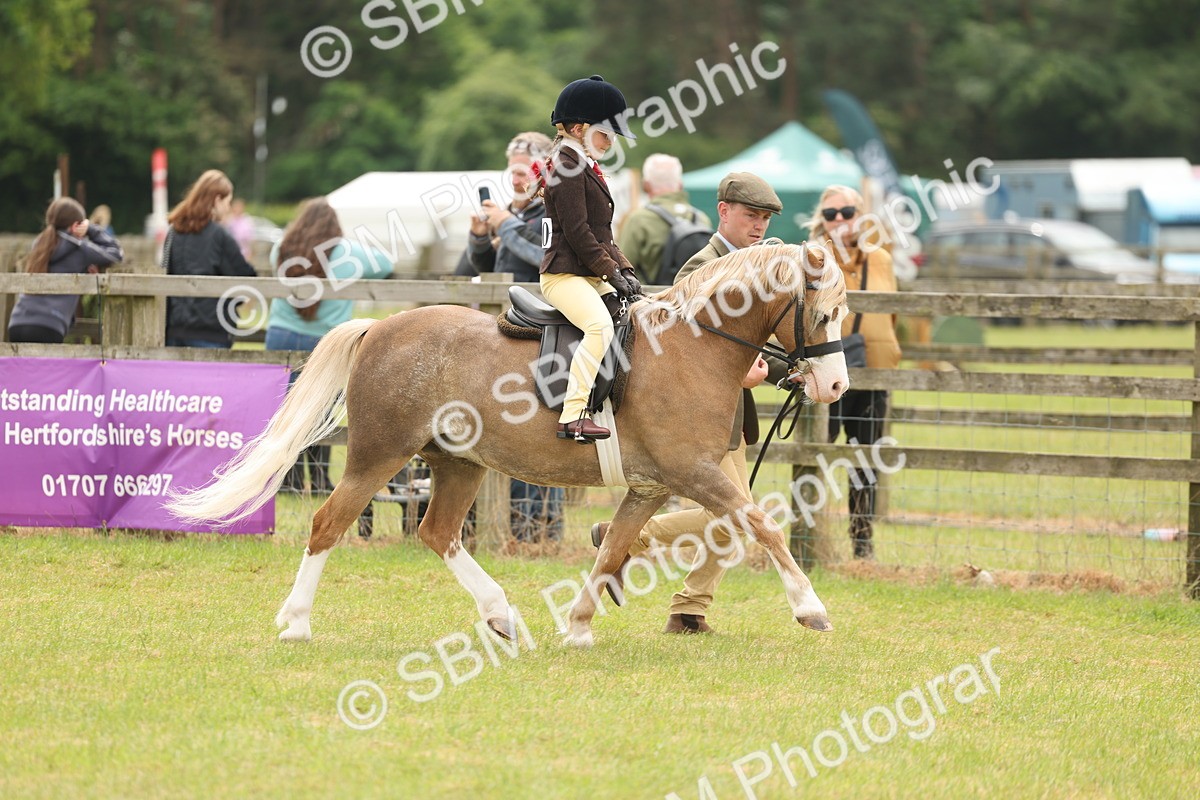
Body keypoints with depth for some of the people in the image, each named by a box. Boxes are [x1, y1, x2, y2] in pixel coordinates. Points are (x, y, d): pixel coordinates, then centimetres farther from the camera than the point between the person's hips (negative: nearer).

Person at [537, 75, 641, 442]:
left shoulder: (585, 167, 21)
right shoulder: (567, 167, -10)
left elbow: (602, 232, 23)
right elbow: (577, 232, -17)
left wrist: (624, 269, 9)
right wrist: (612, 272, -14)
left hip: (591, 275, 11)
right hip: (564, 274, -11)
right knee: (600, 325, -32)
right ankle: (572, 415, -37)